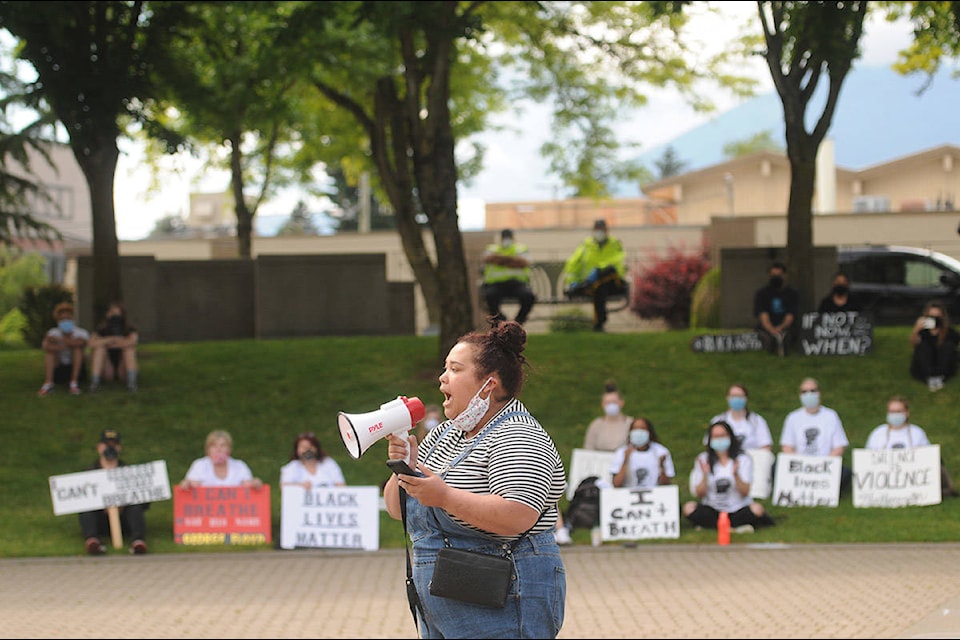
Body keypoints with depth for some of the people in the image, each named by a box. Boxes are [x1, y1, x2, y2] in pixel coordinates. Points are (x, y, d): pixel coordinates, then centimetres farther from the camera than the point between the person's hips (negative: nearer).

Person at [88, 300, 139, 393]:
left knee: (129, 347, -22)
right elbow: (92, 343, -25)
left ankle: (131, 381, -33)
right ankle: (94, 382, -32)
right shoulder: (101, 330, -3)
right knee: (99, 347, -22)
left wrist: (108, 345, -18)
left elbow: (132, 341, -29)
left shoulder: (130, 330, -4)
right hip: (107, 373, 0)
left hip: (123, 372, 0)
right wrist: (113, 339, -20)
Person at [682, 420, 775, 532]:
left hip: (738, 509, -1)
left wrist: (735, 474, -25)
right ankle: (739, 526, -27)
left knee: (757, 509, -31)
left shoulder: (742, 459, -1)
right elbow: (699, 495, -3)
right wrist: (705, 475, -19)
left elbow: (745, 493, -9)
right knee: (689, 508, -27)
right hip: (713, 509, 1)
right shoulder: (703, 459, 2)